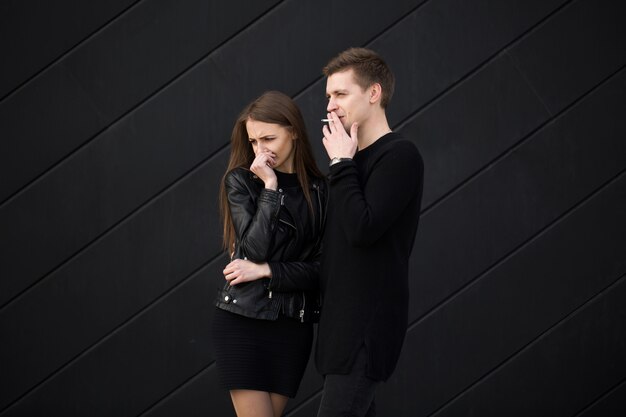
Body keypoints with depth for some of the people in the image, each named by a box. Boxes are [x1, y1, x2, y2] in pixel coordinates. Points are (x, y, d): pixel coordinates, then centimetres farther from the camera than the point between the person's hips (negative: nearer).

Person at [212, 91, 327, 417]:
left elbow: (323, 268, -2)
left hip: (293, 325, 2)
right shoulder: (240, 180, -1)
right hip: (242, 320, -2)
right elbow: (256, 247, -14)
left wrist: (266, 270, -11)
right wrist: (270, 187, -14)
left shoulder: (320, 191, 3)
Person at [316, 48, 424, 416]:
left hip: (368, 325, -9)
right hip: (343, 318, 9)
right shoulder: (355, 159, 16)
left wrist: (341, 163, -12)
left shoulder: (399, 155, -11)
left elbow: (362, 229, -21)